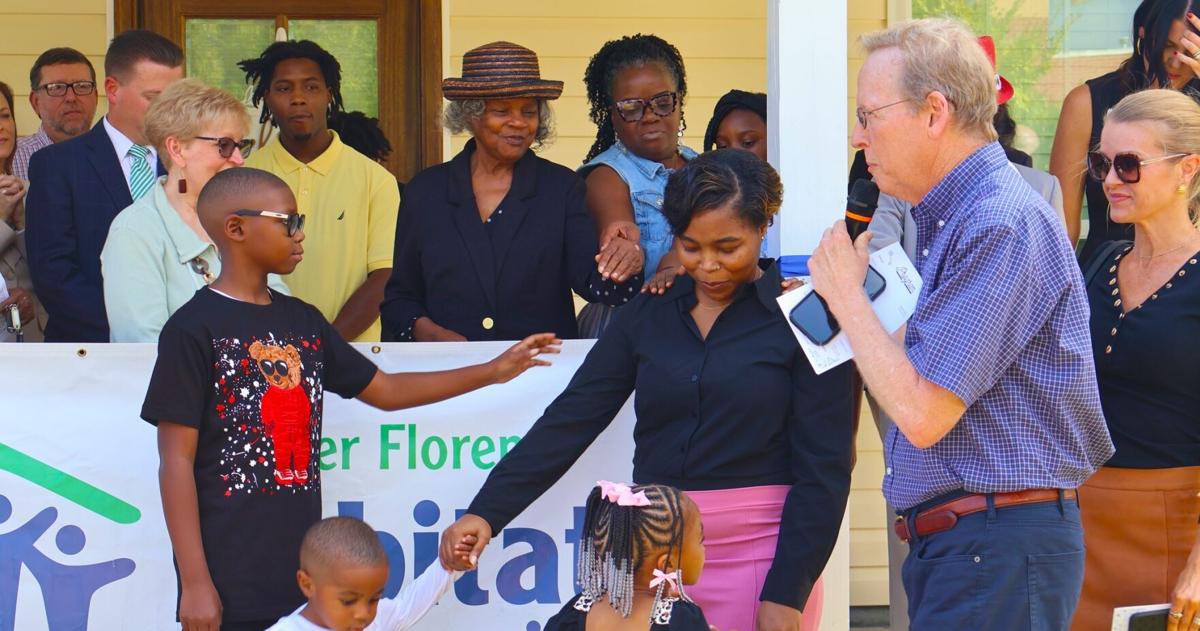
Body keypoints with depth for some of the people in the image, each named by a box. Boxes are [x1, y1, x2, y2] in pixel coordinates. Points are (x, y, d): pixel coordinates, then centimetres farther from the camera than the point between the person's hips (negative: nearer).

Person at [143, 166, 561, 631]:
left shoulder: (303, 322, 12)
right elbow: (177, 462, -10)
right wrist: (194, 582, -15)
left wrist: (494, 371, 16)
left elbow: (386, 391, 22)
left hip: (301, 573, 6)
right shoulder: (193, 329, -8)